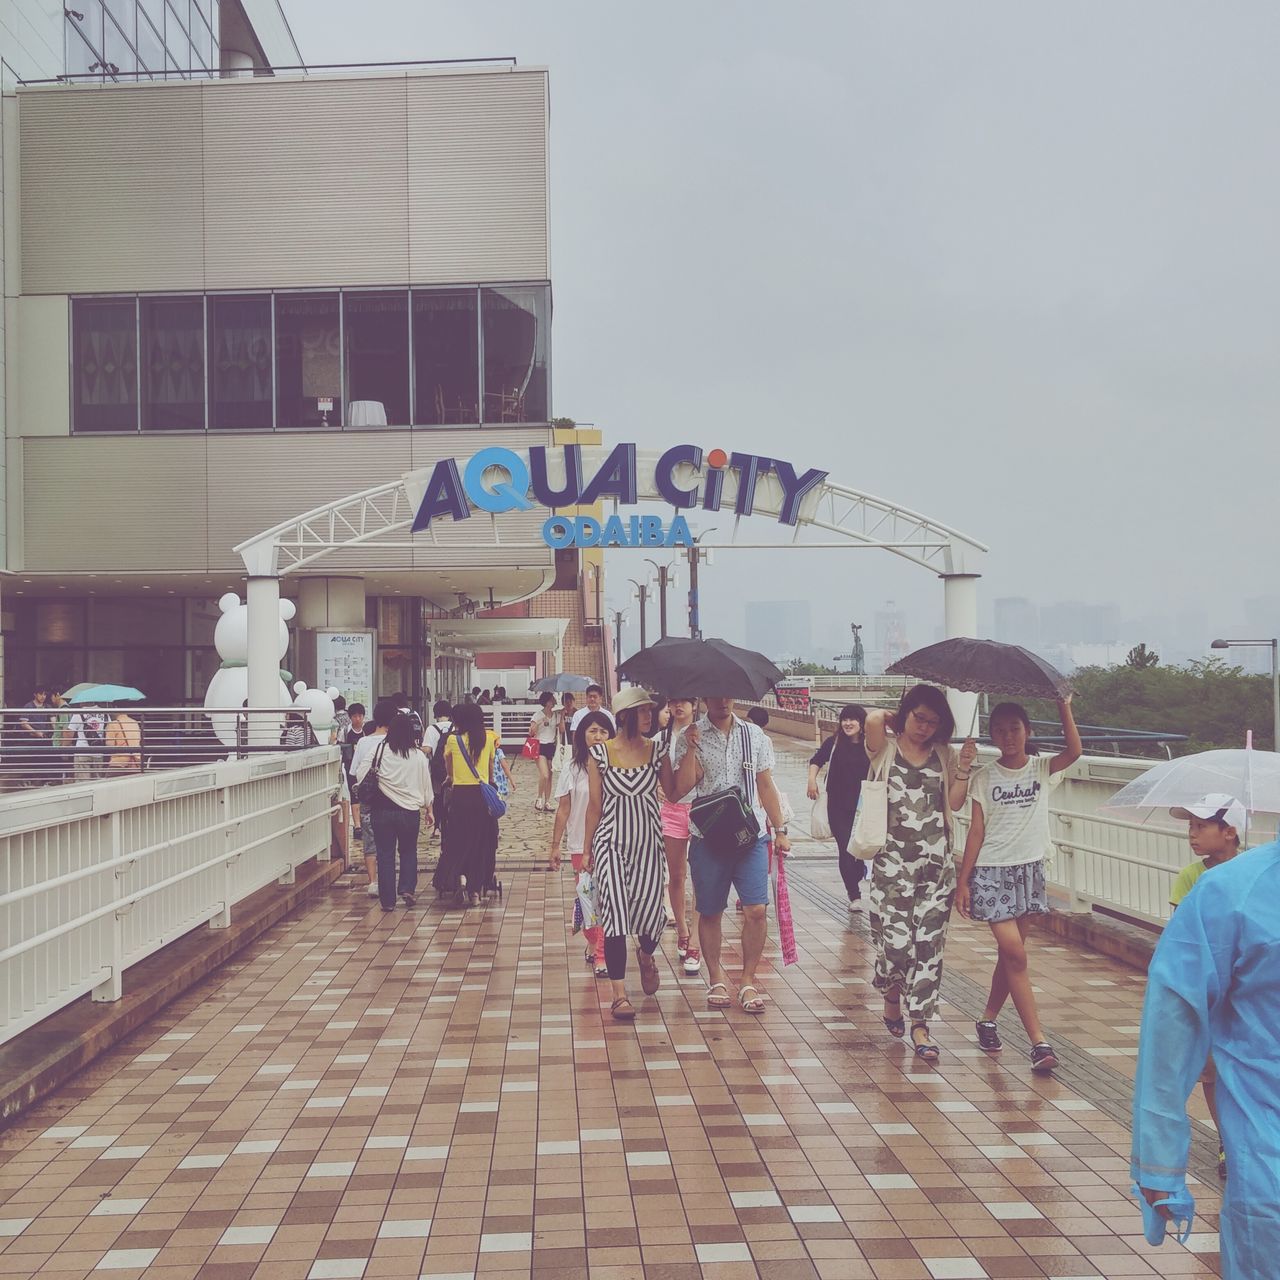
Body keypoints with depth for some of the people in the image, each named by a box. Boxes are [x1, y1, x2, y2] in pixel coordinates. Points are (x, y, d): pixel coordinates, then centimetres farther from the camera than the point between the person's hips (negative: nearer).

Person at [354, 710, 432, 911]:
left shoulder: (378, 751, -6)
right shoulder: (418, 756, -1)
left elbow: (360, 775, -6)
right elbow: (426, 784, 8)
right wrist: (428, 809, 20)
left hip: (383, 809, -1)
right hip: (410, 810, 1)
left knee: (385, 854, 6)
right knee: (408, 851, 18)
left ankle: (388, 900, 8)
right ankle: (407, 888, 3)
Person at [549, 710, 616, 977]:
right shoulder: (572, 769, 2)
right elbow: (563, 810, 5)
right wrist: (555, 846, 4)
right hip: (580, 844, 2)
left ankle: (601, 956, -6)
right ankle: (593, 946, 30)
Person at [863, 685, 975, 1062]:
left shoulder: (944, 756, 13)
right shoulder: (886, 749, 3)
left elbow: (955, 802, 6)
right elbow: (873, 719, -17)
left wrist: (963, 769, -6)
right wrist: (896, 720, 3)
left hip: (936, 863, 3)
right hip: (893, 863, -3)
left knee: (929, 944, -1)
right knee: (895, 941, -6)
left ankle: (920, 1024, 5)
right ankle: (891, 995, 26)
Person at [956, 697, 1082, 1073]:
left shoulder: (1042, 769, 1)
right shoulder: (984, 778, -1)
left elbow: (1074, 751, -20)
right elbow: (976, 832, -1)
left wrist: (1064, 707, -24)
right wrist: (963, 880, -4)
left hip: (1030, 869, 3)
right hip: (991, 871, -3)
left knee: (1010, 953, 10)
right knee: (1015, 954, -10)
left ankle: (988, 1020, 30)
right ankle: (1039, 1041, -10)